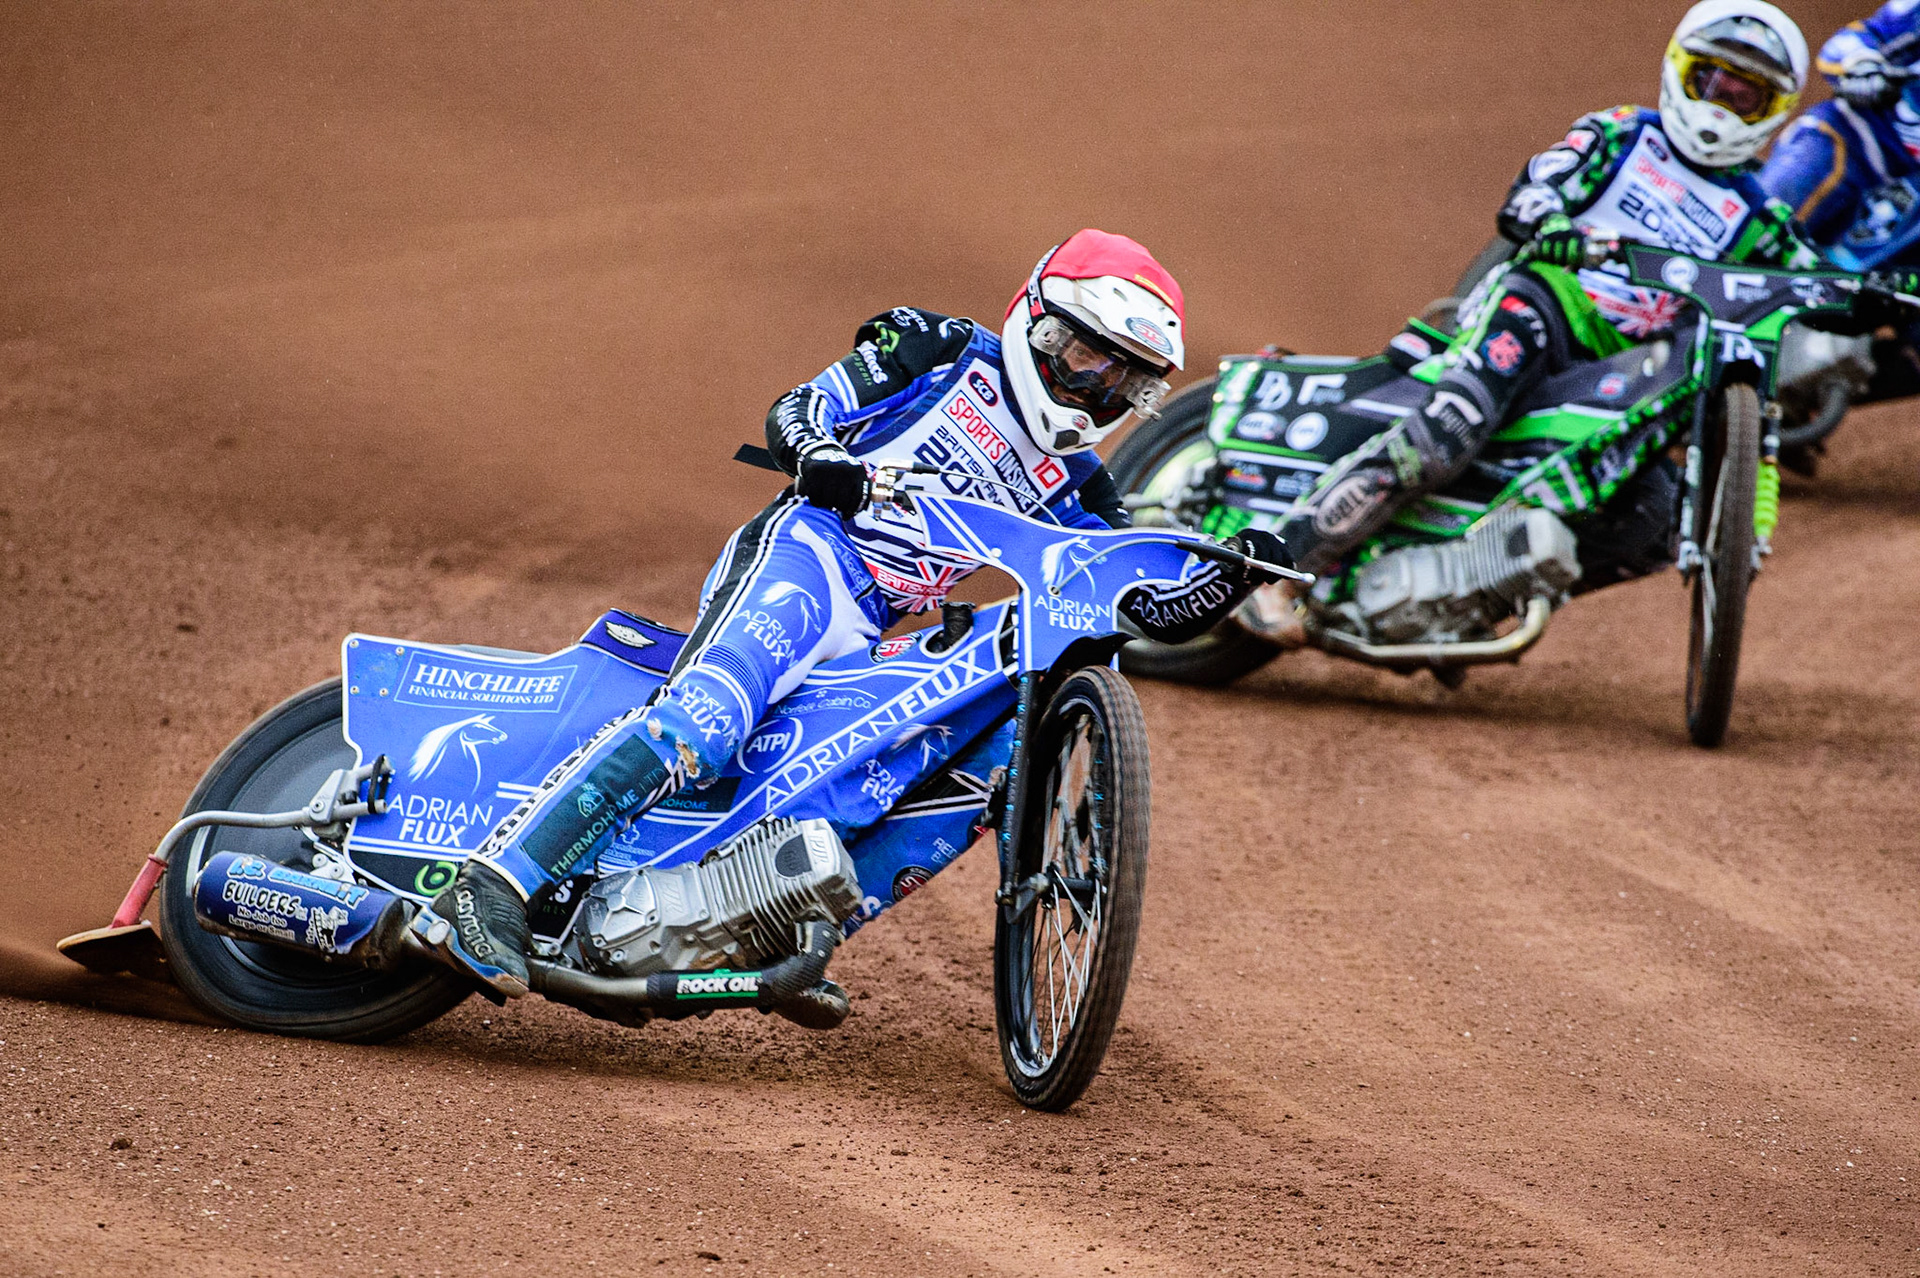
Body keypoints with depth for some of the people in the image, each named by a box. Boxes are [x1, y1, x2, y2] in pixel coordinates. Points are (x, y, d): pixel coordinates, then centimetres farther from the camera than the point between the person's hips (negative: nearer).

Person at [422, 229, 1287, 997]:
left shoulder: (1071, 491, 22)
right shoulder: (941, 352, 9)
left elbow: (1158, 608, 19)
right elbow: (794, 410, 3)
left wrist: (1235, 573, -1)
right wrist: (817, 456, -20)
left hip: (865, 643, 8)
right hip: (807, 552, -8)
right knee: (704, 718, -30)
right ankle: (495, 885, -40)